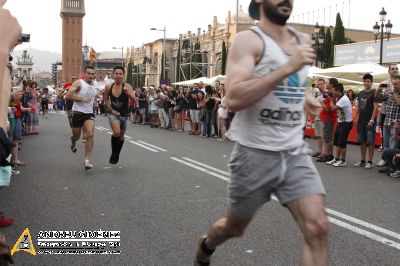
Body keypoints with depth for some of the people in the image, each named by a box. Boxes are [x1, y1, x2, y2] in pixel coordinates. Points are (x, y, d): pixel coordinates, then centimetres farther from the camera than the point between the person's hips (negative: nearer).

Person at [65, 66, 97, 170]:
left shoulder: (94, 86, 10)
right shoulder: (79, 83, -9)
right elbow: (68, 96, -20)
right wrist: (82, 99, -22)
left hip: (89, 114, 3)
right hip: (78, 113, -3)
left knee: (90, 135, -17)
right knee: (76, 136, 13)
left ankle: (86, 160, -13)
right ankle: (73, 143, 52)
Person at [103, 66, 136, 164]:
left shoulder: (127, 87, -15)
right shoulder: (108, 87, -7)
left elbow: (134, 100, -29)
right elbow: (106, 100, 9)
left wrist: (128, 93, -47)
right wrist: (110, 109, -5)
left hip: (124, 115, 1)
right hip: (113, 113, -1)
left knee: (121, 136, 18)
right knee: (116, 133, -26)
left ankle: (117, 154, 43)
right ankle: (113, 154, -4)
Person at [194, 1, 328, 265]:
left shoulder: (303, 41, 9)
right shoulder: (249, 40, -11)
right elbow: (234, 99, -26)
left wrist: (302, 96, 14)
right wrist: (288, 68, -29)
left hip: (295, 153, 5)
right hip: (255, 154, -4)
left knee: (317, 228, -10)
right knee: (234, 228, 15)